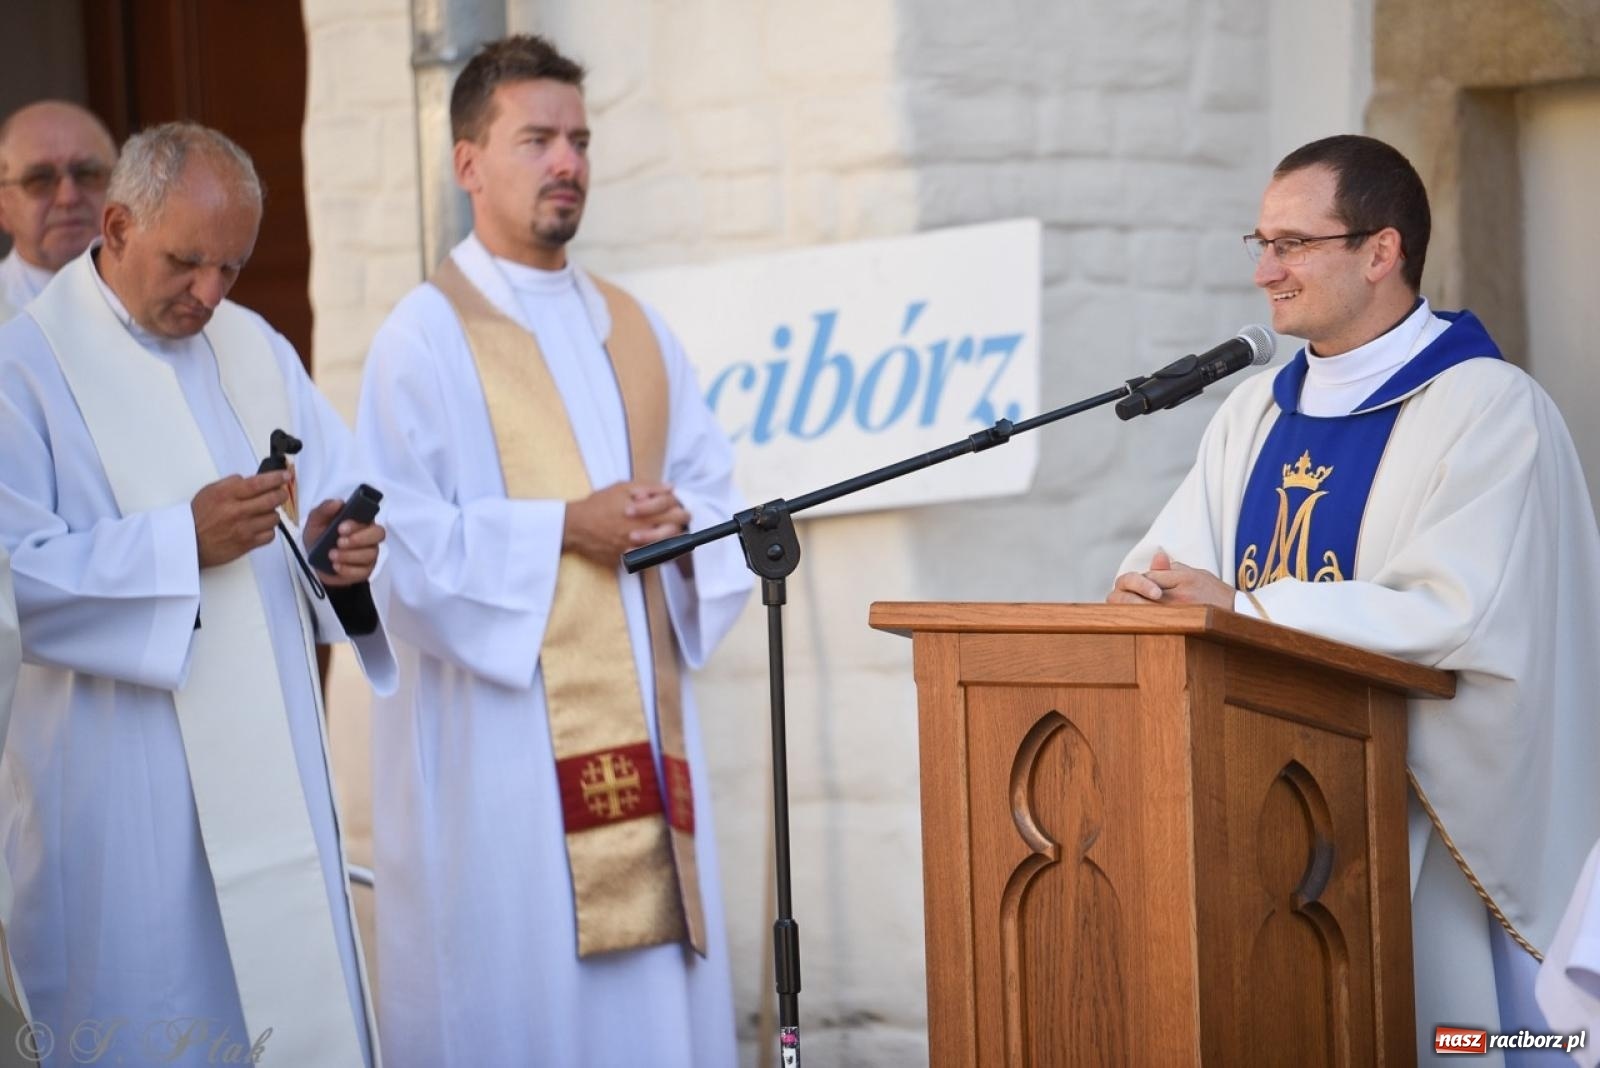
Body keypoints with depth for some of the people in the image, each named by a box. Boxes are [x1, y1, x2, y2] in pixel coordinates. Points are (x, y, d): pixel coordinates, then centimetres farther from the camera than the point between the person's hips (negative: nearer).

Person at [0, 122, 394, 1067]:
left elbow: (338, 500, 11)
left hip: (270, 763, 5)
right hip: (121, 777, -5)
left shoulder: (256, 350, 13)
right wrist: (182, 542, -21)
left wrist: (337, 548, -12)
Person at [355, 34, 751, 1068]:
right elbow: (400, 539, -12)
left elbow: (712, 479, 16)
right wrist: (564, 528, -16)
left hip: (639, 715, 6)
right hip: (500, 730, -6)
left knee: (655, 979, 4)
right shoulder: (427, 336, -5)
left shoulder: (632, 327, 15)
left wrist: (677, 516, -6)